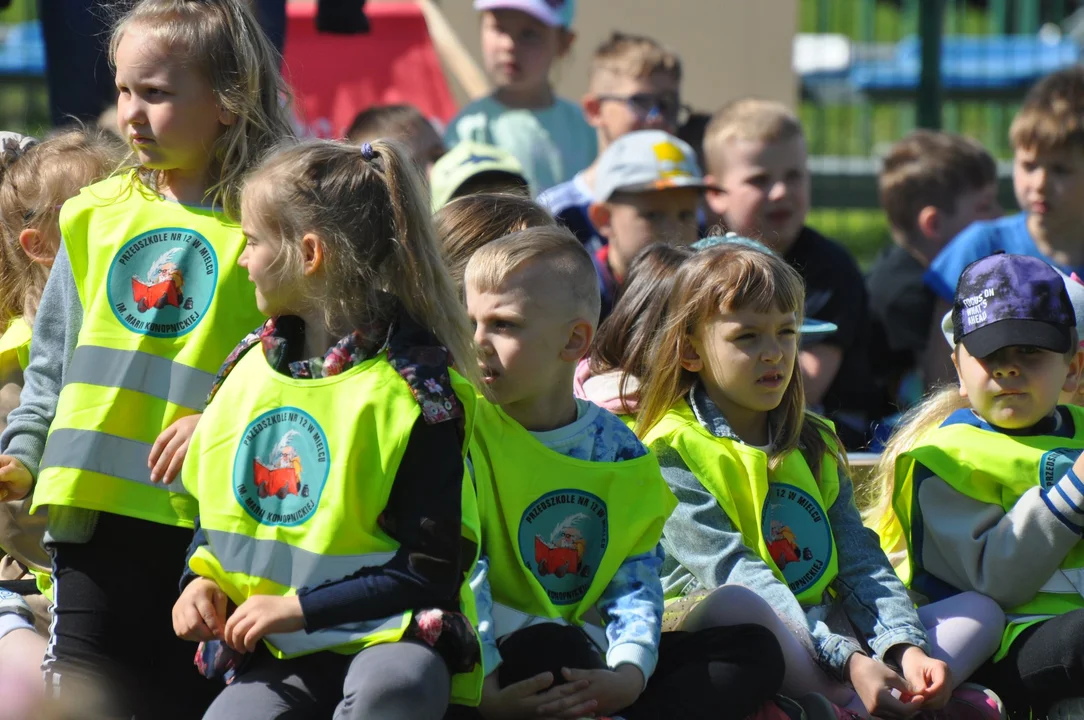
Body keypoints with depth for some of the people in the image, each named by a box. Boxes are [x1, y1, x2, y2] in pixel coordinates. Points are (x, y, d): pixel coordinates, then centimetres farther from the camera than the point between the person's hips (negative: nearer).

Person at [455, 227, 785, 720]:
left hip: (596, 660, 6)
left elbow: (636, 579, 2)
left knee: (756, 651, -9)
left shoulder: (620, 451, 9)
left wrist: (630, 672, -19)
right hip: (510, 657, -6)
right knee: (554, 645, -40)